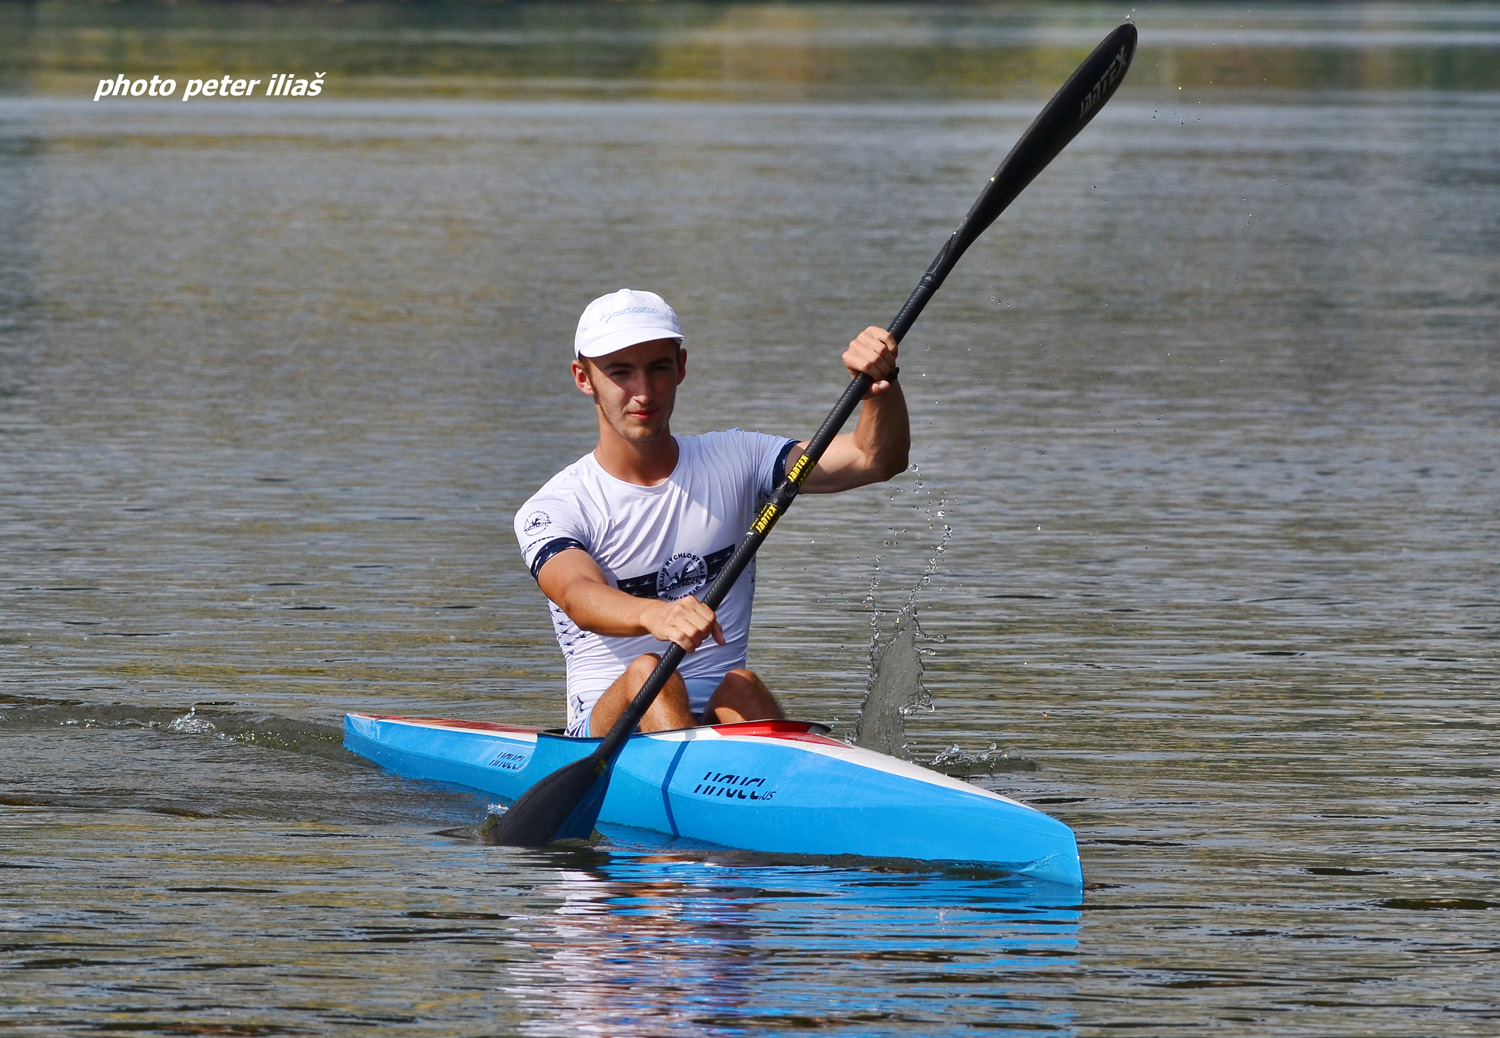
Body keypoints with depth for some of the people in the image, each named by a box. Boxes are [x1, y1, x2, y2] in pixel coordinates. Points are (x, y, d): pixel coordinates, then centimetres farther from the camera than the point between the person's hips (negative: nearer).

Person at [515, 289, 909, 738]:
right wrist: (654, 614, -46)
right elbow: (579, 597, -23)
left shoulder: (731, 463, 12)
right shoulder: (551, 510, 0)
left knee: (742, 688, -32)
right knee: (647, 673, -34)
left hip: (723, 720, 2)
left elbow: (876, 459, 3)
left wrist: (882, 381, -19)